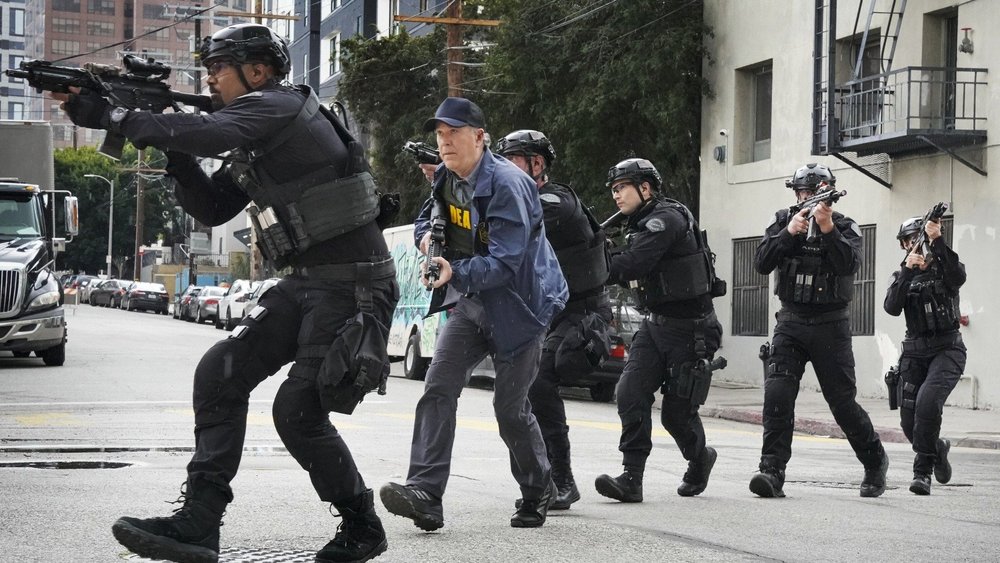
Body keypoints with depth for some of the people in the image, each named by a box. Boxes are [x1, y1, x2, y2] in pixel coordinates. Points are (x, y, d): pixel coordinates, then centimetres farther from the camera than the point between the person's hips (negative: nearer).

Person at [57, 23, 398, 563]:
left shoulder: (280, 107, -13)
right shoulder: (251, 143, 17)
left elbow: (208, 132, -29)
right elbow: (212, 209, 20)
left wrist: (110, 116, -23)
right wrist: (173, 153, 4)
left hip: (353, 285, -9)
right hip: (305, 283, 9)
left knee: (298, 410, -13)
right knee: (221, 371, -4)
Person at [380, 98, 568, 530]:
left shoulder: (507, 184, -23)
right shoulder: (445, 179, 2)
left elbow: (504, 263, -29)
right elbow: (425, 219, 21)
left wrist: (455, 272, -44)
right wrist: (426, 236, -3)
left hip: (518, 304, -7)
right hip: (472, 303, 7)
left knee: (509, 406, 0)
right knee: (438, 388, -11)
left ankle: (538, 491, 25)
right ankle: (425, 493, -20)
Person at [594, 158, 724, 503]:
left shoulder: (666, 219, -18)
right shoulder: (640, 225, 13)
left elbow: (633, 266, -29)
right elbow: (632, 273, 10)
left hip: (690, 329, -8)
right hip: (655, 325, 8)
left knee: (677, 410, 0)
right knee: (631, 393, -11)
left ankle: (700, 459, 31)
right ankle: (631, 479, -13)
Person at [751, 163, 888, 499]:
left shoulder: (845, 227, -1)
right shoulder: (783, 222, 6)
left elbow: (849, 265, -19)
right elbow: (762, 264, -7)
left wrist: (827, 228, -30)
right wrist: (789, 233, -20)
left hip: (831, 326, -2)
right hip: (791, 323, 2)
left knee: (843, 402, 2)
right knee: (777, 394, -16)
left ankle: (875, 462, 25)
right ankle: (772, 471, -17)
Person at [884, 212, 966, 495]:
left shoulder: (943, 266, 2)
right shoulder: (901, 276, 9)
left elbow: (958, 276, -23)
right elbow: (892, 307, -9)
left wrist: (938, 241, -30)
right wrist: (907, 270, -21)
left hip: (947, 349, -4)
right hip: (915, 352, 4)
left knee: (927, 401, -28)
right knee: (909, 421, 1)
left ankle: (923, 471, -19)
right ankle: (937, 449, 34)